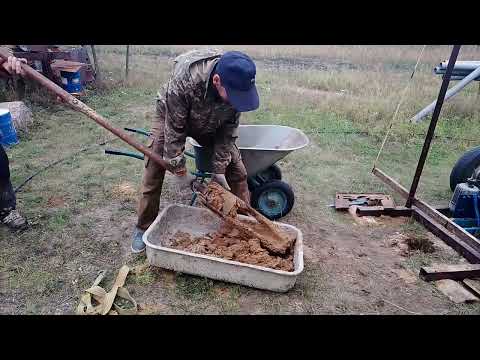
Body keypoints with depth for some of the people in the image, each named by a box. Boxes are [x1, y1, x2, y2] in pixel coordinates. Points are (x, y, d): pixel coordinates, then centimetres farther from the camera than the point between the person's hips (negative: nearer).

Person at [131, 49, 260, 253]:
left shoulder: (236, 83, -30)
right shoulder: (183, 81, -42)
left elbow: (228, 130, -19)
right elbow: (174, 130, -31)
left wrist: (219, 169, -19)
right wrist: (179, 171, -25)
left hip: (210, 124, 3)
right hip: (171, 117, -2)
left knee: (237, 171, -5)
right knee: (154, 171, -8)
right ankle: (144, 228, 13)